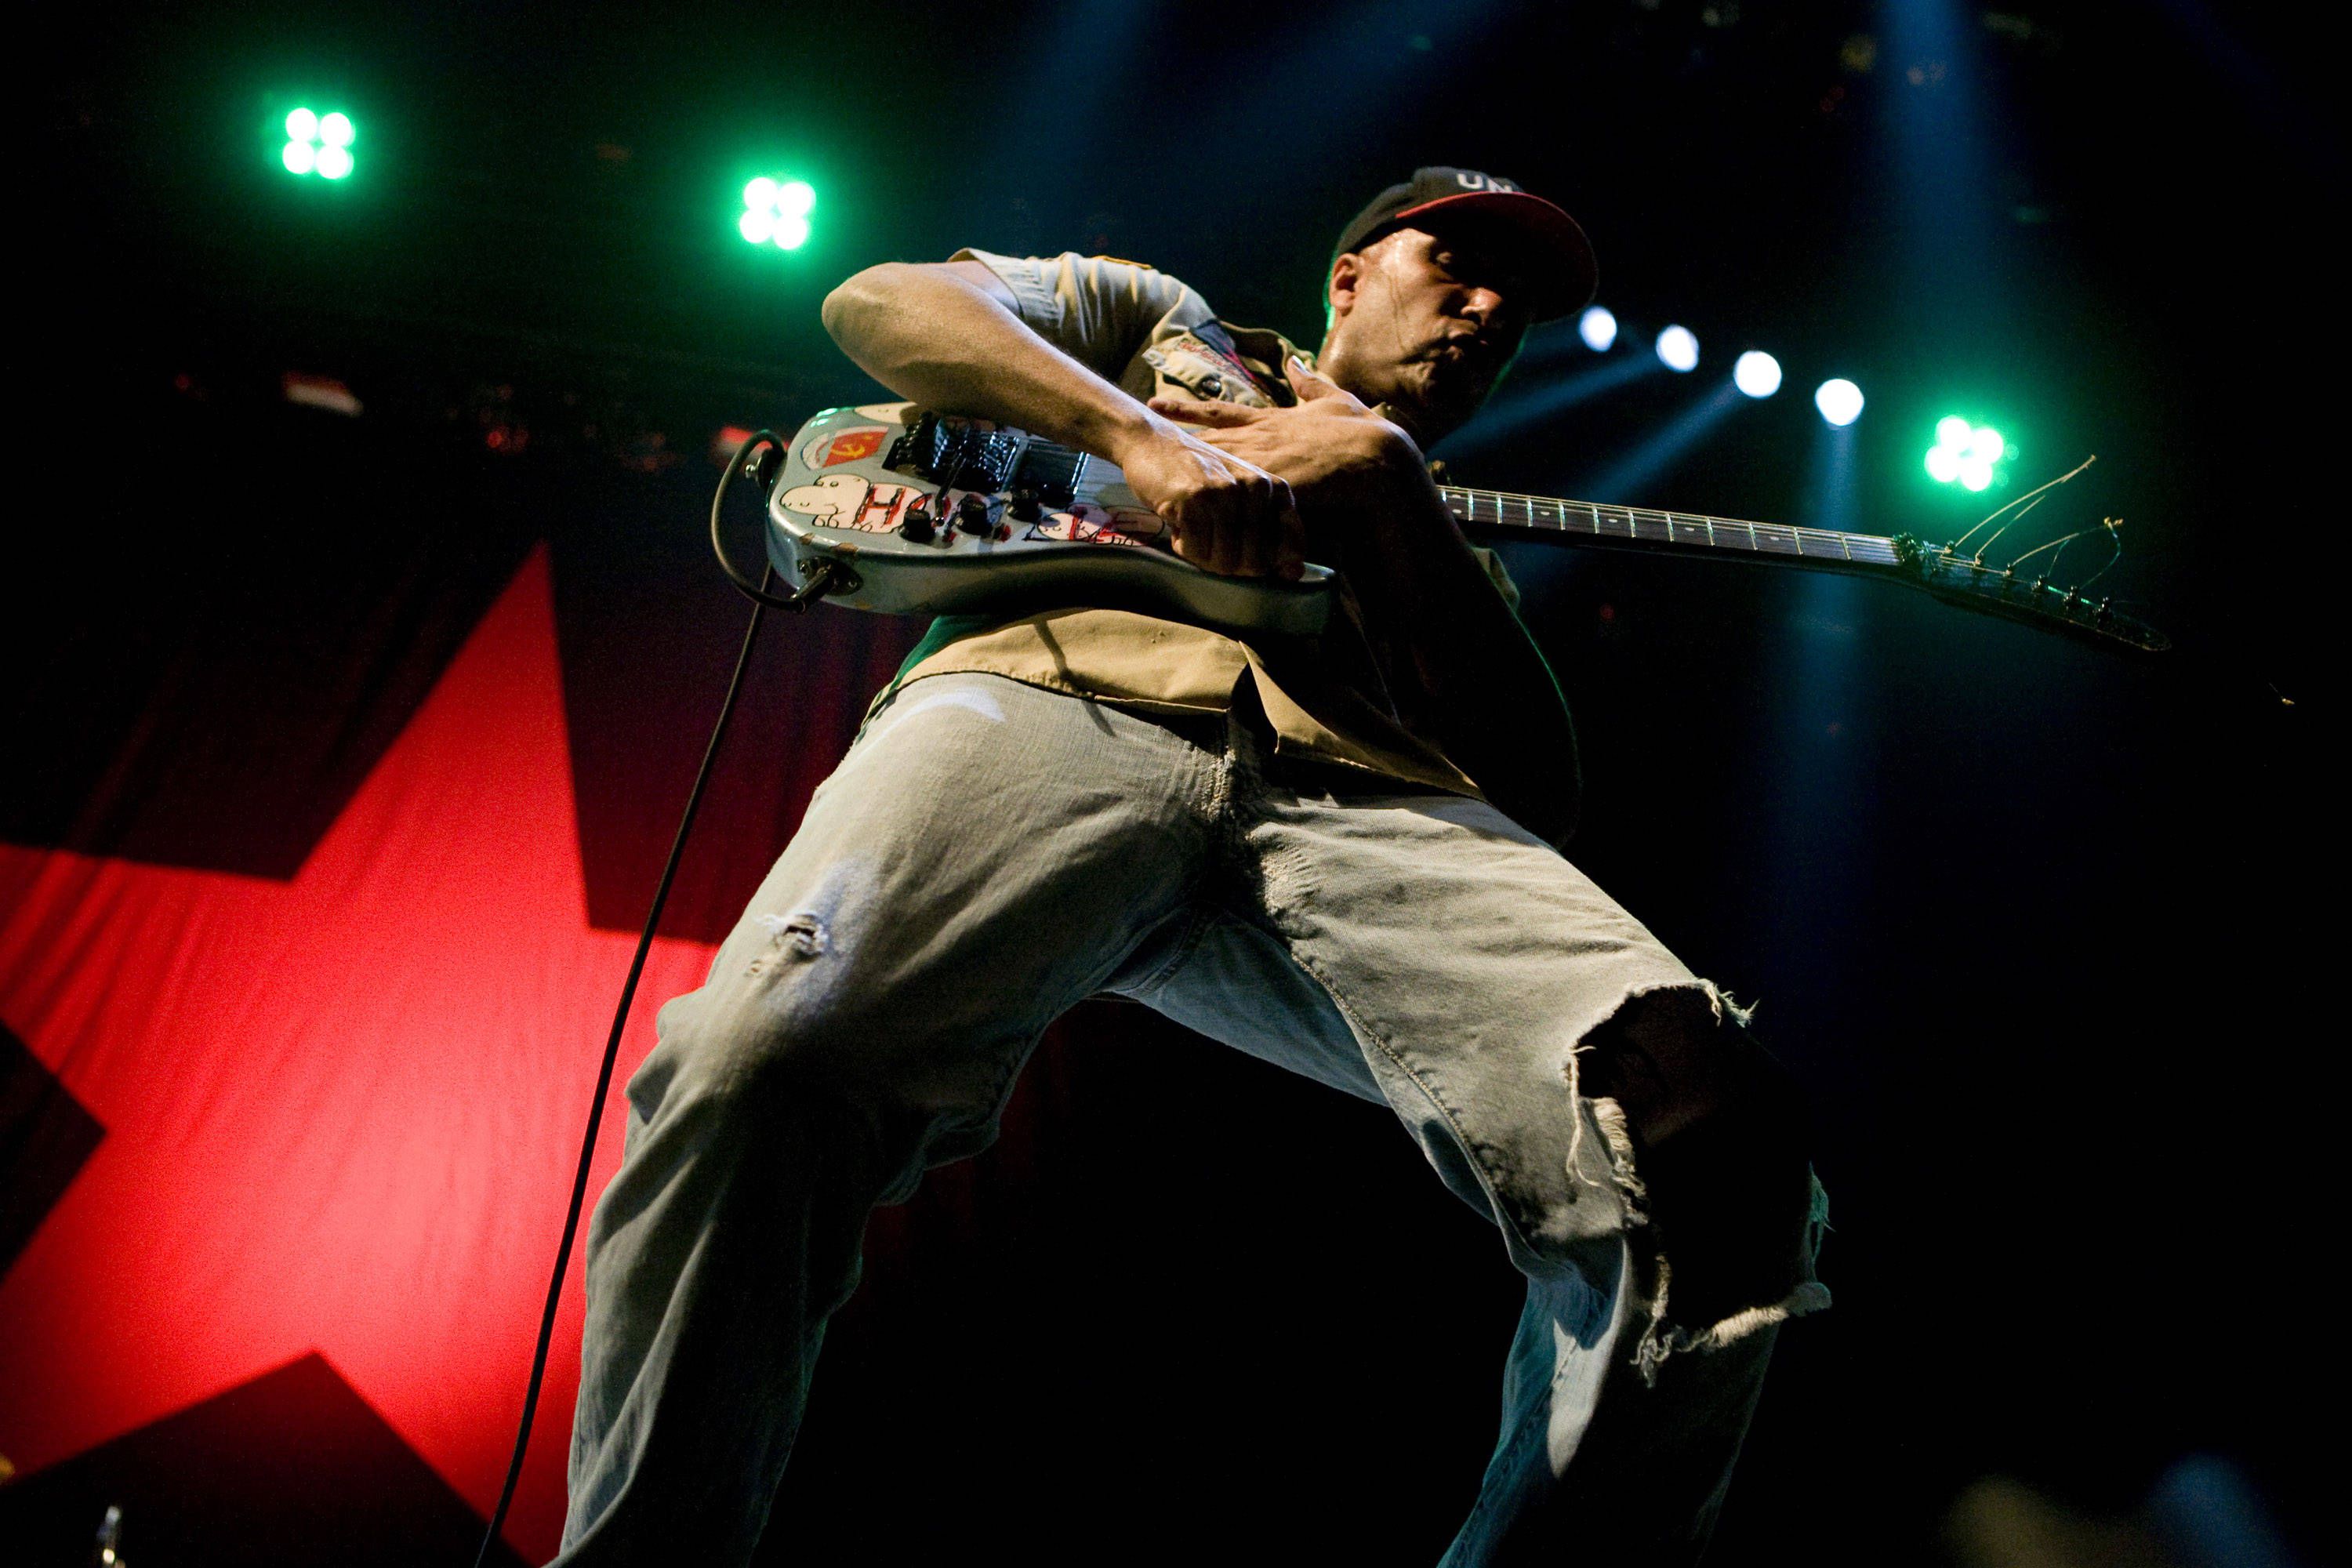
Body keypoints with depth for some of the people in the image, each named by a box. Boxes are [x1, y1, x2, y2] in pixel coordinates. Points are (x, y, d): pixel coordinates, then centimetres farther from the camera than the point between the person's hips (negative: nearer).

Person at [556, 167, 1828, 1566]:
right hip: (1061, 694, -2)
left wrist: (1381, 482, 11)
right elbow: (880, 302, 19)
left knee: (1715, 1147, -28)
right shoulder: (1156, 322, 37)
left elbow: (1540, 788, 20)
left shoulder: (1452, 545, 40)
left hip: (1364, 793, 3)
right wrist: (1145, 438, 3)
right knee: (767, 1077, -36)